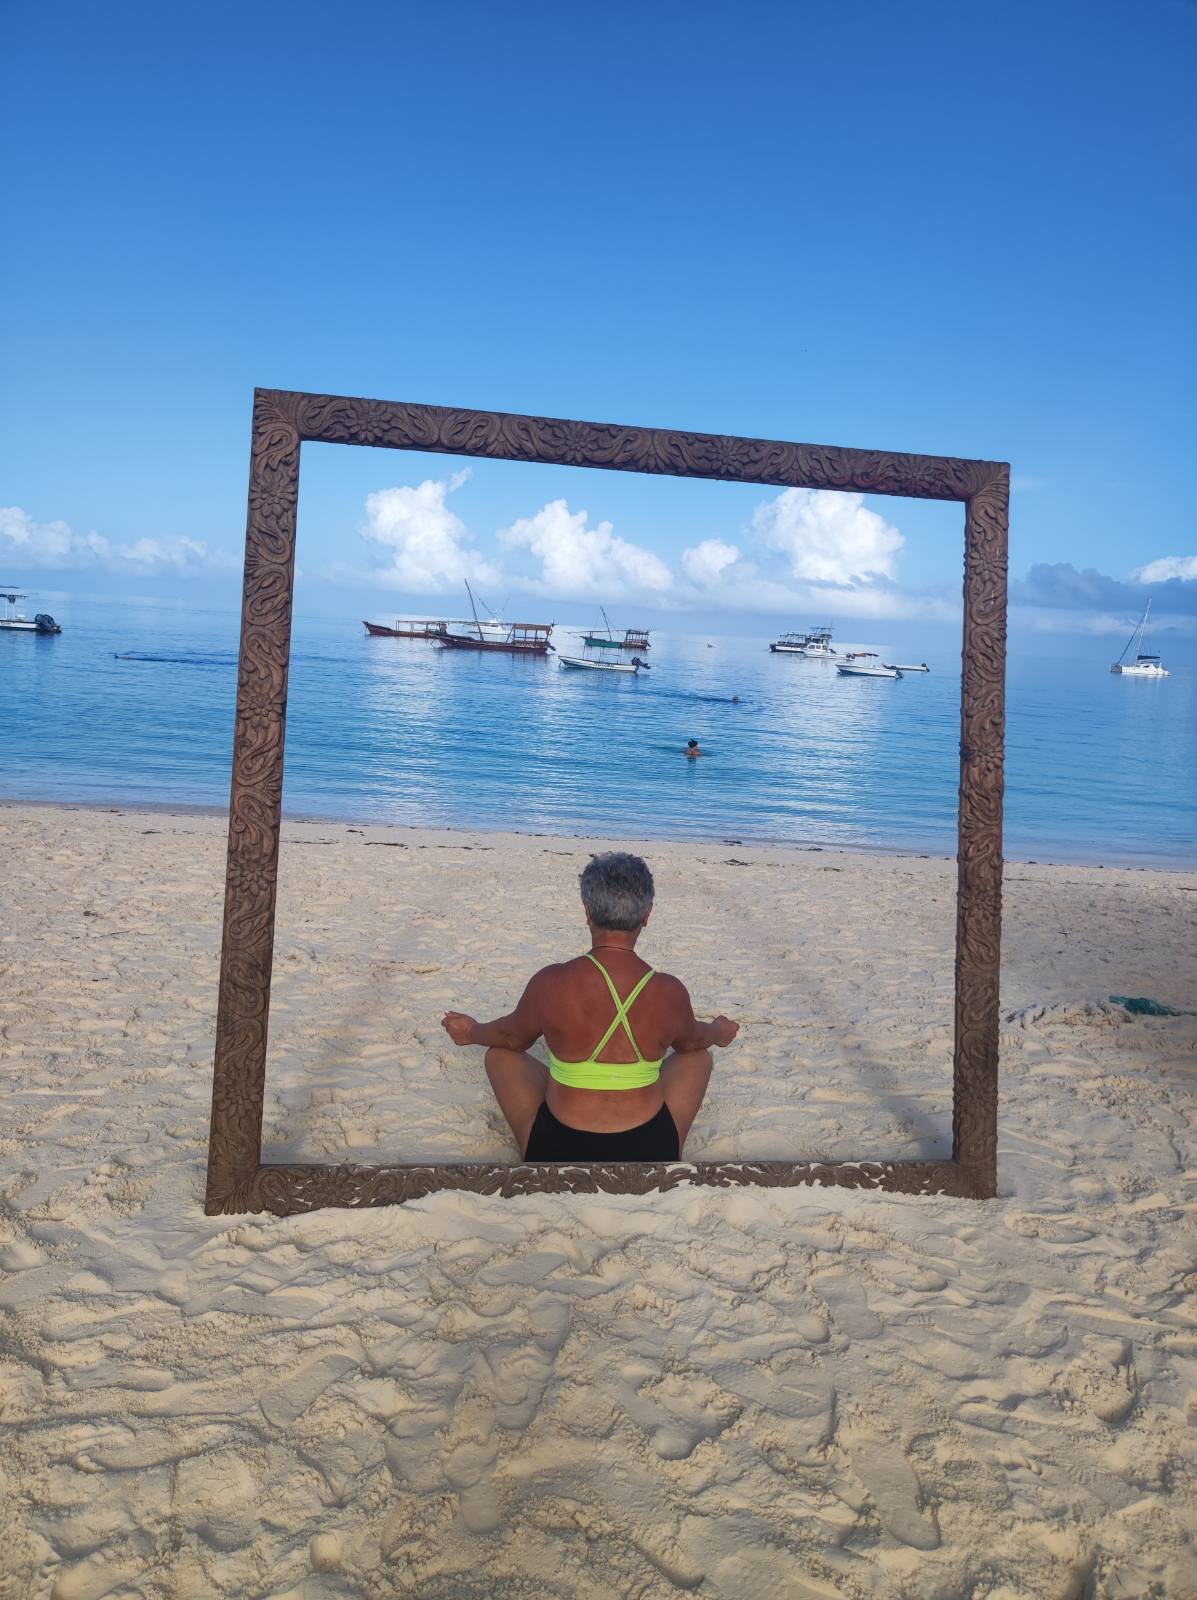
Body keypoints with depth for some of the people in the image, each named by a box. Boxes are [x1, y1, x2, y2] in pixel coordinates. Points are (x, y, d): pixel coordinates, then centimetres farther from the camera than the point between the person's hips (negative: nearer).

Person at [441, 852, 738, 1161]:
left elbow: (512, 1037, 4)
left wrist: (472, 1033, 28)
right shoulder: (670, 992, -14)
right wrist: (719, 1033, 34)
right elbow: (690, 1042, 9)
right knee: (698, 1056, 25)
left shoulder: (550, 984, -17)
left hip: (558, 1152, -1)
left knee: (500, 1054, 22)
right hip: (651, 1154, 1)